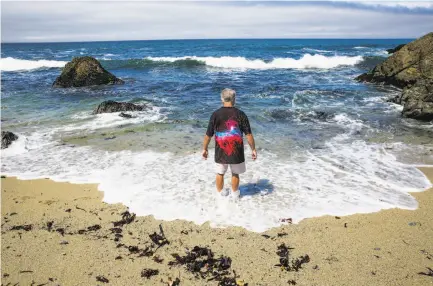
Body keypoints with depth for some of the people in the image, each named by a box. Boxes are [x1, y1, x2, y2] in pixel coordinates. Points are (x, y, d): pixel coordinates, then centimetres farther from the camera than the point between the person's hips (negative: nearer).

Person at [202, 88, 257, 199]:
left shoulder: (216, 114, -8)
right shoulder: (240, 114, -9)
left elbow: (208, 135, -4)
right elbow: (249, 134, -9)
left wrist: (205, 149, 9)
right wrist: (253, 149, 1)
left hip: (220, 152, 1)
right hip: (236, 152, 0)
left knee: (220, 173, 19)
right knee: (235, 174, 18)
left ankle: (220, 193, 35)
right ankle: (235, 194, 34)